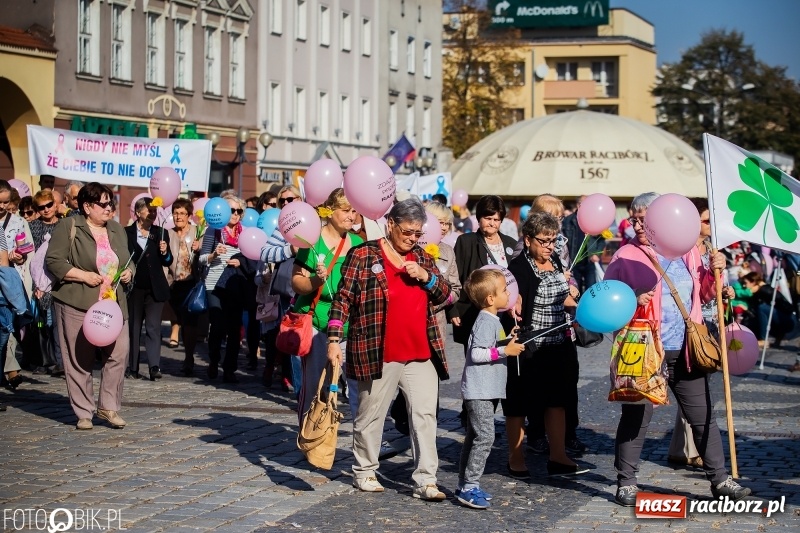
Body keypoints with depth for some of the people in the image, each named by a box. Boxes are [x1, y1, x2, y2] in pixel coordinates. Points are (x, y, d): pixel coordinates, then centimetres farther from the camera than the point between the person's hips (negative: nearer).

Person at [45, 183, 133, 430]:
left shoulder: (117, 230, 15)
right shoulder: (69, 228, -4)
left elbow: (128, 261, 25)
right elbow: (54, 262, -9)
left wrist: (128, 272, 3)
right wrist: (84, 275, -16)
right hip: (77, 305, -5)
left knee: (118, 354, -3)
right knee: (80, 360, 1)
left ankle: (109, 407, 11)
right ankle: (83, 413, 10)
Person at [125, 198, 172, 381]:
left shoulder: (161, 233, 8)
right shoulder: (127, 233, 2)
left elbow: (168, 262, 6)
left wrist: (165, 252, -13)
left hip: (155, 288, 1)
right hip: (134, 288, -1)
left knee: (153, 327, -6)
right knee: (132, 328, 6)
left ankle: (154, 367, -14)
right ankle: (132, 368, 12)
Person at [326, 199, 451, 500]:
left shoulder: (421, 257, 12)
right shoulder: (363, 255, -4)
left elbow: (444, 295, 15)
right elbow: (343, 299, -5)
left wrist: (426, 276, -5)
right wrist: (334, 340, -13)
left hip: (421, 352, 4)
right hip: (378, 353, -4)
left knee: (425, 415, -1)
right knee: (371, 414, 8)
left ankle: (425, 479, 2)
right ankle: (364, 471, 24)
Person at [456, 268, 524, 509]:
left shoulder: (492, 320, 15)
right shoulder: (486, 322, -17)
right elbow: (476, 353, -24)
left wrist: (507, 344, 17)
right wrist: (505, 351, -23)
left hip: (486, 390, 11)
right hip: (479, 391, -11)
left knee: (474, 437, 14)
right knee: (484, 437, -12)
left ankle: (465, 485, 20)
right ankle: (470, 487, -10)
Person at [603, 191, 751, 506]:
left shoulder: (687, 252, 11)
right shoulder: (625, 256, -1)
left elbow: (704, 294, 20)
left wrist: (714, 272, 2)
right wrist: (631, 302, -20)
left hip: (685, 352, 4)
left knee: (703, 416, 8)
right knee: (635, 418, 2)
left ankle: (719, 479, 18)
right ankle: (626, 483, 13)